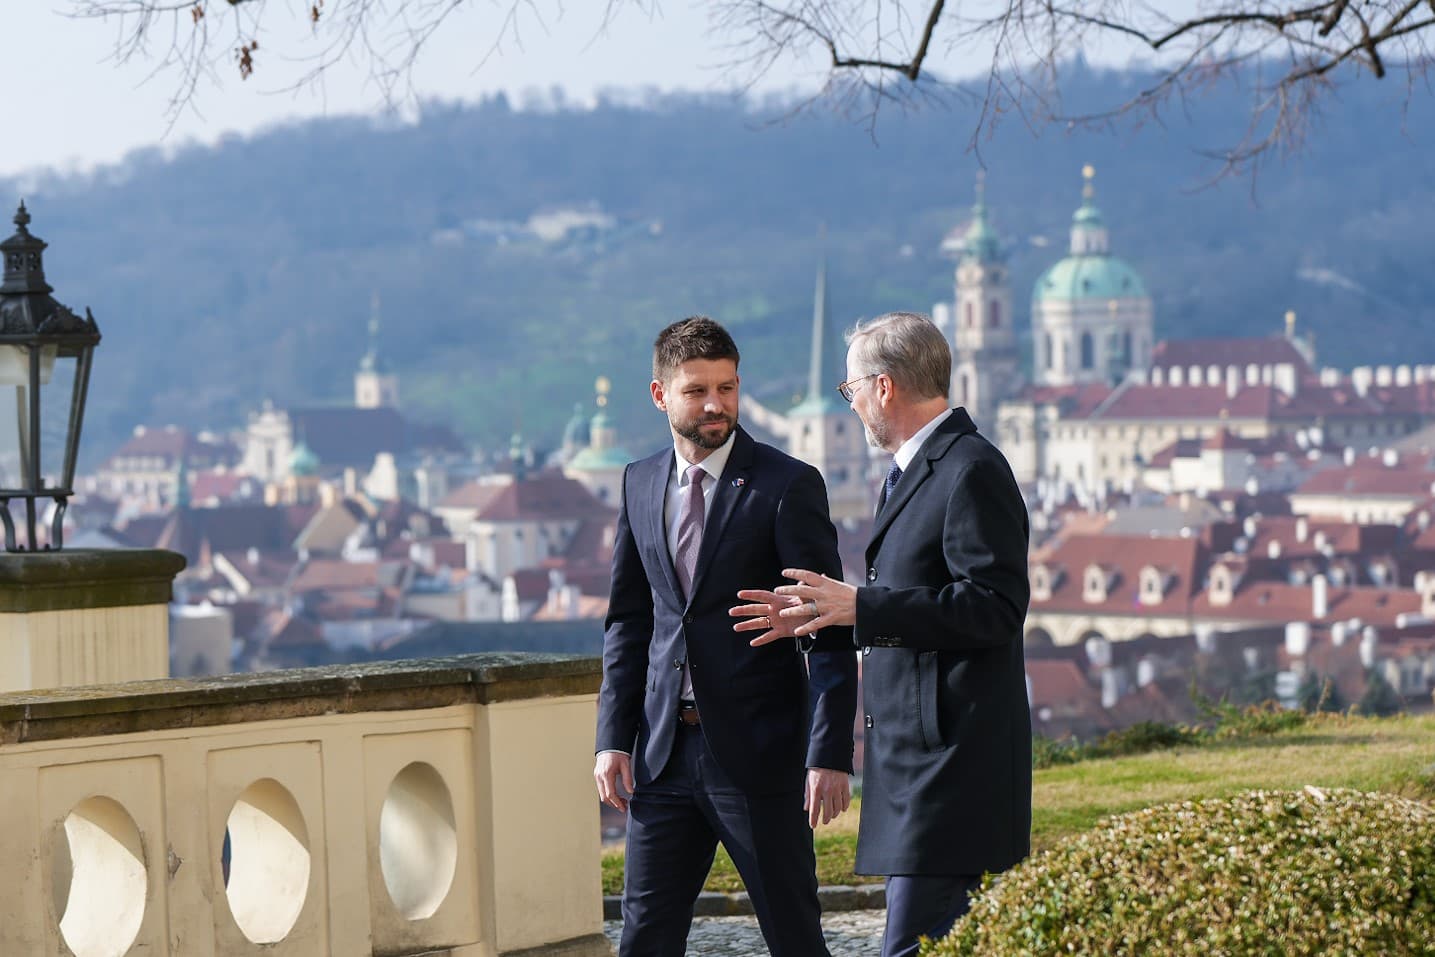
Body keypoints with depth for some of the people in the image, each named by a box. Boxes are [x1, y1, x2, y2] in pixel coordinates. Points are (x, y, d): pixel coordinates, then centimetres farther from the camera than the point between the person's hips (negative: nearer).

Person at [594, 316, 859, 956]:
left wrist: (830, 755, -16)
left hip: (759, 752, -5)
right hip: (665, 751, 5)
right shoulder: (641, 484, 10)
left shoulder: (788, 486, -7)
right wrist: (614, 737, 7)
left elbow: (830, 633, -9)